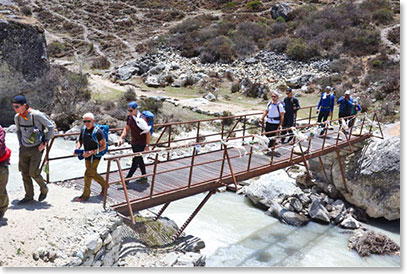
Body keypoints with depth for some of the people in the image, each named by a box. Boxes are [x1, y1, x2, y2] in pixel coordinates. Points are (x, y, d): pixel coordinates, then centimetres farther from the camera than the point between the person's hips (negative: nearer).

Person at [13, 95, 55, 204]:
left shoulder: (37, 115, -17)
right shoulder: (17, 117, 1)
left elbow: (51, 127, -7)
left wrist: (44, 143, -9)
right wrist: (20, 144, 11)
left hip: (36, 148, -5)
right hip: (24, 149, 6)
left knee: (33, 172, -7)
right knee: (25, 173, 7)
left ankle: (44, 189, 20)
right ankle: (29, 196, 21)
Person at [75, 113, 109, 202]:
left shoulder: (98, 132, -19)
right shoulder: (83, 130, 3)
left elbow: (103, 146, -16)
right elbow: (80, 141, 18)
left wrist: (91, 152, -24)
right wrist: (77, 149, -3)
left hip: (95, 157, -8)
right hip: (87, 157, 8)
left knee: (88, 174, -7)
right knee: (93, 174, 18)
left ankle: (86, 195, 7)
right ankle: (105, 185, 40)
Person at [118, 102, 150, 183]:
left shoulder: (141, 119, -23)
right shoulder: (130, 117, 0)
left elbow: (148, 133, -19)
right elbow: (127, 128, 13)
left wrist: (147, 145, -17)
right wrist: (121, 138, 0)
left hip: (141, 144, -9)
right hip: (134, 143, 9)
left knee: (135, 161, -2)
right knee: (139, 160, 18)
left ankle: (127, 179, 5)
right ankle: (144, 177, 32)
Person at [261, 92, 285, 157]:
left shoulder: (279, 105, -9)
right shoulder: (269, 104, 5)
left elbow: (282, 115, -9)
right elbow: (266, 111, 17)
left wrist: (280, 124, -13)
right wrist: (262, 118, 4)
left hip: (275, 123, -5)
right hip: (268, 122, 5)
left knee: (272, 137, -4)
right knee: (267, 135, 9)